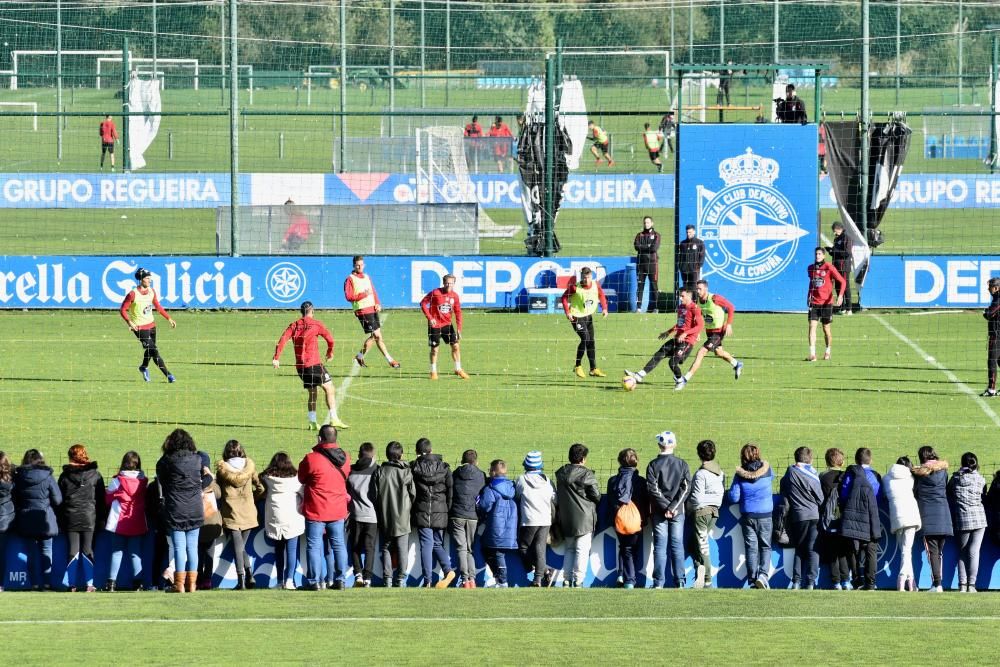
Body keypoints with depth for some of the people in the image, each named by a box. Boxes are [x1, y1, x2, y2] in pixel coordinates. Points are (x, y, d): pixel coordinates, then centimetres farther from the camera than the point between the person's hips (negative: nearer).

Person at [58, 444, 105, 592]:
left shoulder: (65, 476, 1)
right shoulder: (95, 475, 2)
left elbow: (59, 498, 4)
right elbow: (101, 499, 3)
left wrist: (61, 519, 9)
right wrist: (101, 518, 9)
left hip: (70, 518, 0)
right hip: (89, 518, 0)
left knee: (73, 551, 3)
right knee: (87, 551, 4)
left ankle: (72, 585, 0)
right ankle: (89, 584, 0)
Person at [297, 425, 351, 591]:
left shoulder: (311, 459, -16)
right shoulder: (345, 458, -1)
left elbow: (301, 479, -1)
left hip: (316, 511, -4)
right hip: (338, 509, 4)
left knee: (314, 545, 2)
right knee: (339, 545, 11)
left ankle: (314, 581, 1)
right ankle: (339, 580, 11)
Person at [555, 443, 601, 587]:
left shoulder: (560, 474, 7)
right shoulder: (586, 474, -10)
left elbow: (557, 496, 12)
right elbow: (596, 496, -9)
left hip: (565, 518, 5)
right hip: (584, 518, -5)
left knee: (569, 549, 15)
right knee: (582, 550, -2)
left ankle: (567, 581, 10)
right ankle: (578, 582, -7)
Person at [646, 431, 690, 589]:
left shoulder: (653, 465, -3)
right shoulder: (682, 464, 2)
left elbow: (653, 489, -10)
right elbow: (686, 488, -5)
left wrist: (666, 507, -9)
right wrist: (673, 507, -8)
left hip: (659, 511, -1)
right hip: (678, 512, 1)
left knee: (660, 546, 1)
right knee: (677, 546, 5)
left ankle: (659, 582, -3)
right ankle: (679, 582, 3)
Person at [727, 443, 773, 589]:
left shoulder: (740, 474, -7)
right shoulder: (766, 469, -4)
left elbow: (733, 497, -6)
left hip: (747, 515, 0)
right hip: (765, 516, 0)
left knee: (751, 547, 5)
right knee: (765, 546, 8)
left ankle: (752, 579, 2)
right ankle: (763, 574, -11)